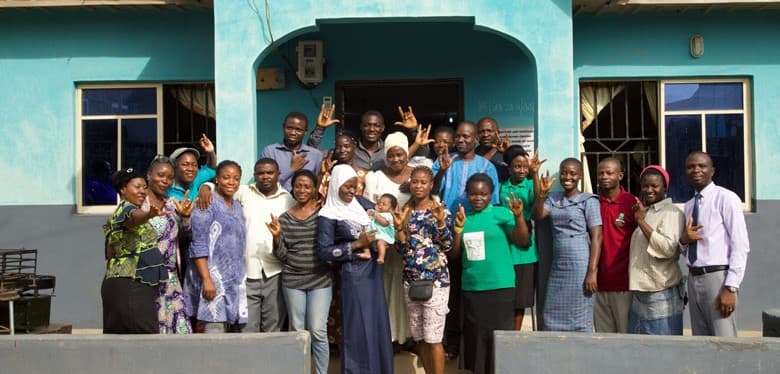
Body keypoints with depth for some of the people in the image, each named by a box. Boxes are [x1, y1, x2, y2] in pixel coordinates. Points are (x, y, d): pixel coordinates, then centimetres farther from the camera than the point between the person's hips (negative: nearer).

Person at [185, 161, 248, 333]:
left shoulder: (237, 207, 17)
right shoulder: (207, 204, -6)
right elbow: (198, 246, -12)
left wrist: (241, 278, 16)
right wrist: (206, 279, -20)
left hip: (236, 280, 7)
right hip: (213, 277, -7)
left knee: (231, 329, 7)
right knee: (215, 328, -11)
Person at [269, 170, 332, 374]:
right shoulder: (285, 218, 4)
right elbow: (281, 255, 6)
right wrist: (277, 237, -14)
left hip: (320, 280, -2)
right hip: (292, 281, 2)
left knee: (318, 332, -3)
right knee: (297, 332, 10)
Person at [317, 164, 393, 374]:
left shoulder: (361, 203, 7)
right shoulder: (328, 215, -9)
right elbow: (324, 252, -14)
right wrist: (357, 244, -16)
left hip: (373, 268, 6)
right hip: (353, 273, -6)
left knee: (378, 322, 12)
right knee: (357, 327, -1)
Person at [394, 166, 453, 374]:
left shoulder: (440, 210, -1)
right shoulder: (405, 212, 9)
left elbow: (447, 246, -6)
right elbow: (402, 249, 7)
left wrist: (441, 221, -20)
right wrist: (399, 226, -7)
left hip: (435, 280, -4)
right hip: (410, 280, 5)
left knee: (433, 337, -5)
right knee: (419, 337, 11)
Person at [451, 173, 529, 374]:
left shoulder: (501, 213, -3)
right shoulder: (463, 216, 9)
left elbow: (523, 241, -10)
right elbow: (454, 253, 8)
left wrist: (519, 216, -26)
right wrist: (458, 227, -6)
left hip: (500, 287, -4)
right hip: (470, 288, 4)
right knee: (475, 336, 13)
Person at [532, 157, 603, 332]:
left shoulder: (588, 200, -2)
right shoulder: (554, 198, 14)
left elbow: (597, 237, -7)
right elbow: (537, 215, -1)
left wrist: (592, 272, -15)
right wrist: (541, 193, -15)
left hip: (580, 266, -5)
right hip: (557, 266, 5)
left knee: (580, 319, -1)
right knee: (551, 319, 6)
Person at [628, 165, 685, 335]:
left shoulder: (671, 213, -8)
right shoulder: (645, 212, 18)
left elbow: (668, 248, -23)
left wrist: (641, 221, -18)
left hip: (661, 294, -8)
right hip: (640, 291, 8)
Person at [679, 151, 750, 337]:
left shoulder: (726, 198, -6)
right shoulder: (688, 205, 14)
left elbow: (740, 246, -12)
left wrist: (730, 287, -18)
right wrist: (683, 240, -4)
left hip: (717, 277, -7)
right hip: (693, 278, 7)